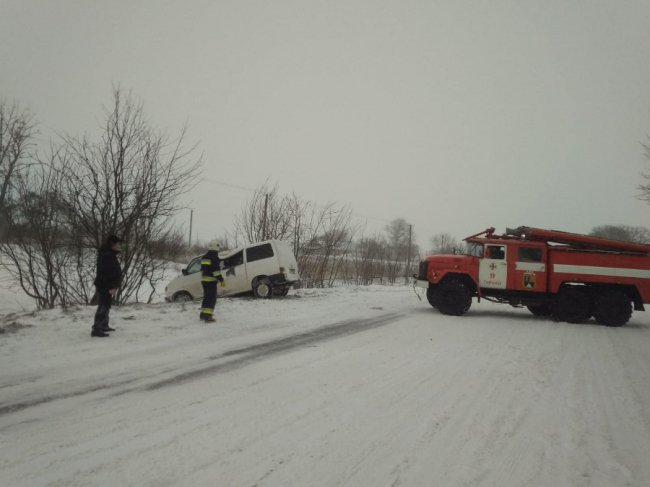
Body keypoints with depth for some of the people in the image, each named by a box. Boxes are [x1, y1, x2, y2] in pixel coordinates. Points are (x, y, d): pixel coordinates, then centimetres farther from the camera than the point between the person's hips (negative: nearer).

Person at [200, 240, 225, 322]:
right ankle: (207, 316, -12)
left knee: (206, 297, 18)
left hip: (204, 280, 9)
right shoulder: (214, 257, -13)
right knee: (212, 298, -7)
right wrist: (221, 280, -17)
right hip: (211, 281, -9)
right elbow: (216, 270, -19)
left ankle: (203, 315, 22)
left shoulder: (204, 257, 16)